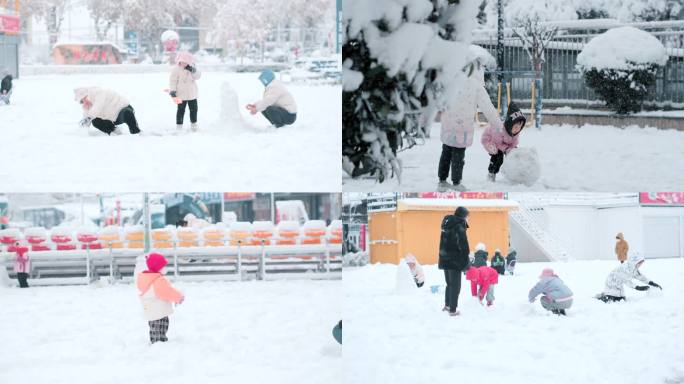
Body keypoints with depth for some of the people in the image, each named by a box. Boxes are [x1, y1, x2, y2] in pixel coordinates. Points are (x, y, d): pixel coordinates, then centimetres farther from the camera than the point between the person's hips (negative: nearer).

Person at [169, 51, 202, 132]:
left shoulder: (192, 68, 1)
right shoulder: (176, 69, -12)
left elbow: (198, 76, -6)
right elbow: (172, 80, -12)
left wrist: (193, 70, -23)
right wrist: (172, 91, -19)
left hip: (192, 94, 5)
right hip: (181, 95, -5)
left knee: (194, 109, 14)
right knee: (181, 110, -1)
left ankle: (193, 124, 30)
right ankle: (179, 125, 8)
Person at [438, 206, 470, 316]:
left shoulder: (447, 225, 10)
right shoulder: (460, 227, -16)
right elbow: (464, 248, -19)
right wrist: (465, 264, -14)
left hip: (445, 260, 8)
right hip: (455, 262, -8)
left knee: (449, 284, 23)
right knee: (455, 286, 1)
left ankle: (447, 305, 34)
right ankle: (453, 310, 4)